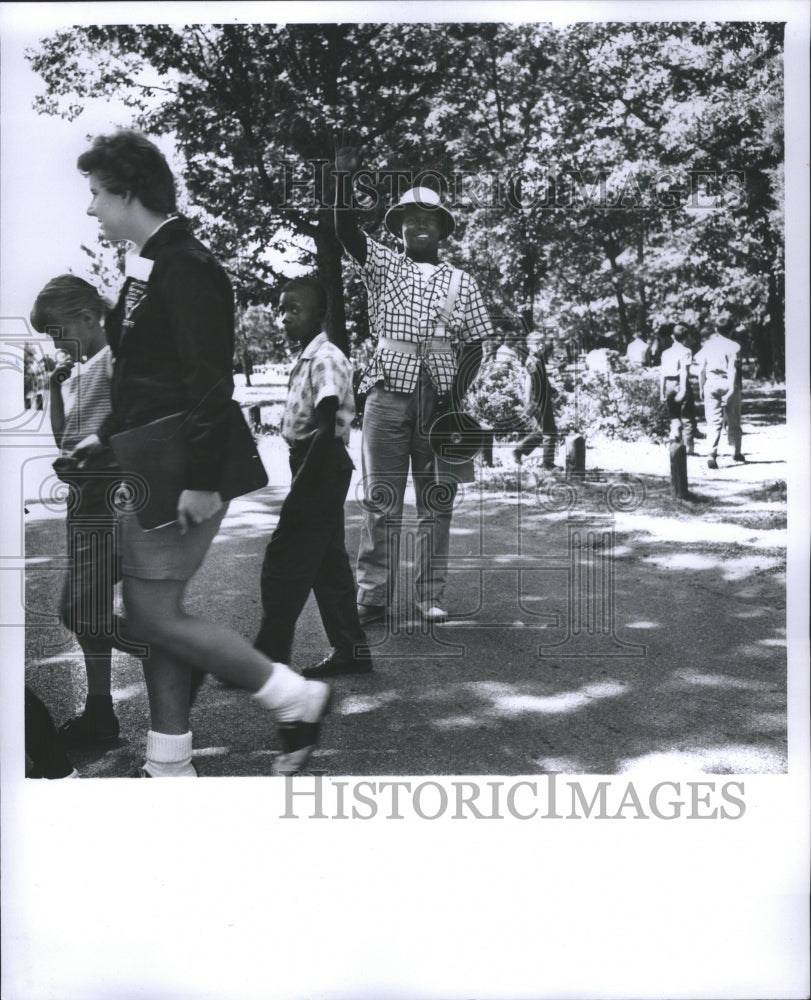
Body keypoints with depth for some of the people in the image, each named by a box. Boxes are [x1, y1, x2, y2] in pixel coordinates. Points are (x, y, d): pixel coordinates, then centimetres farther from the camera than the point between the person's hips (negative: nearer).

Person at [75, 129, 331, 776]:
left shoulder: (183, 267, -15)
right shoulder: (152, 265, 17)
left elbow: (211, 383, -22)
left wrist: (201, 481, -24)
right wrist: (108, 435, 19)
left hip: (179, 477, -10)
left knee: (155, 613, -6)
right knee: (155, 612, 12)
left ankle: (297, 700, 5)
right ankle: (169, 767, 22)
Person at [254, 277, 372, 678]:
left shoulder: (326, 359, -15)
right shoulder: (305, 360, 14)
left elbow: (326, 429, -23)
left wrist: (300, 489, -25)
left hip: (322, 466, -10)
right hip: (320, 469, 10)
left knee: (284, 563, -6)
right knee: (327, 562, 13)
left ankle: (269, 659, 1)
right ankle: (350, 650, 21)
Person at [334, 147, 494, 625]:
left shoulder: (461, 281, 12)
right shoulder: (384, 266, 11)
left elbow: (474, 345, 9)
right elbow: (347, 231, -5)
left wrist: (456, 394, -5)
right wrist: (344, 178, -18)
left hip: (441, 396, 1)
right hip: (389, 392, -1)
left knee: (437, 500, 3)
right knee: (381, 498, -2)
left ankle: (431, 595, 11)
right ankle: (373, 596, 2)